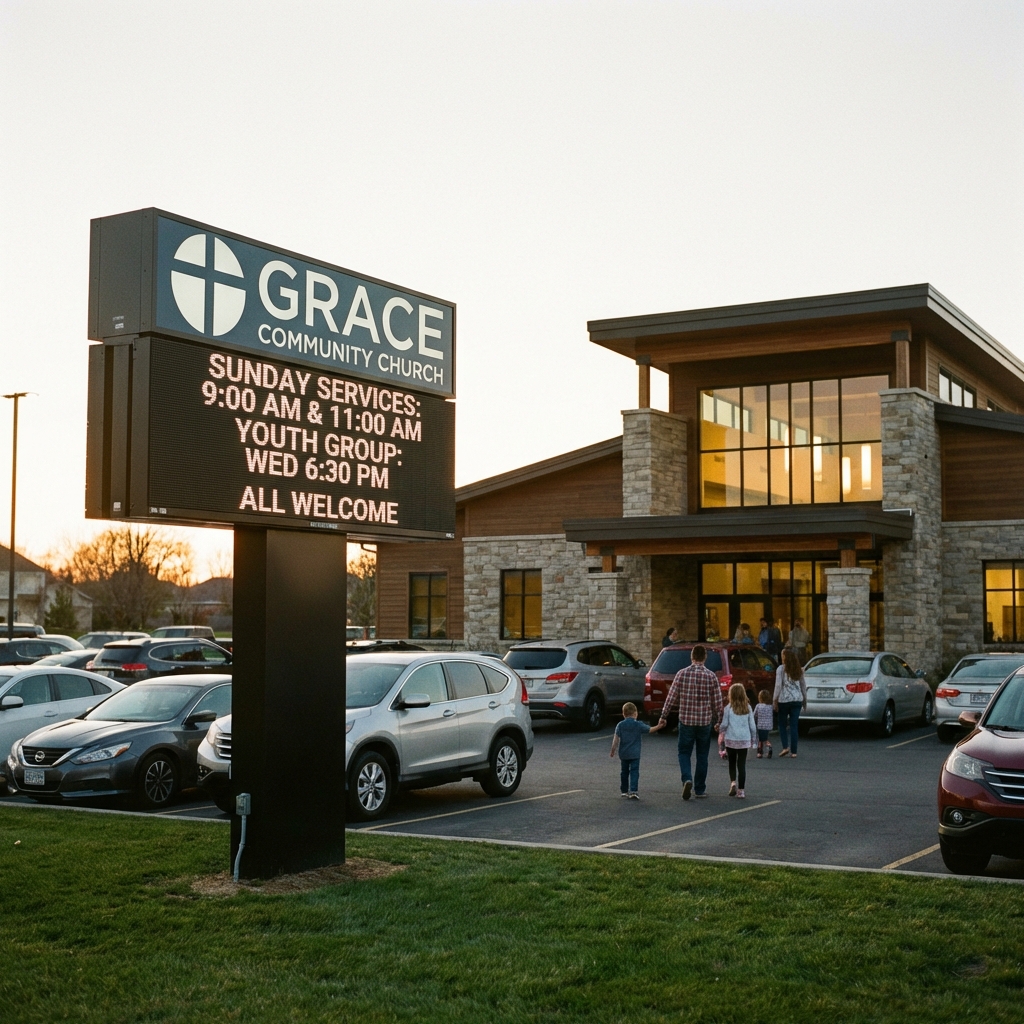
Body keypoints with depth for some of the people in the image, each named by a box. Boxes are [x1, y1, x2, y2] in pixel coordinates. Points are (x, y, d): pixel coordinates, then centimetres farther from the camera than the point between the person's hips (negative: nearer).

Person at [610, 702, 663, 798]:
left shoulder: (620, 725, -1)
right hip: (635, 753, -2)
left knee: (624, 772, 16)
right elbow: (650, 730, 1)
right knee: (634, 772, -4)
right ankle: (633, 791, -18)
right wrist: (659, 726, 14)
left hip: (623, 753, 2)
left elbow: (616, 739, -5)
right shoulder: (639, 725, -5)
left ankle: (624, 791, 24)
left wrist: (613, 751, 1)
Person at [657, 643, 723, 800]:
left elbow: (671, 697, -4)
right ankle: (699, 790, 16)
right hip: (705, 721, 1)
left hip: (686, 720, -1)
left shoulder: (682, 674, -6)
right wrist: (717, 720, 12)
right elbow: (717, 702, -1)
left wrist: (663, 716, 5)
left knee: (684, 753, 10)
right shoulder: (711, 676, -5)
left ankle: (687, 779, -14)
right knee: (702, 756, 12)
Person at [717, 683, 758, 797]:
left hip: (731, 739, -1)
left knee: (732, 763, 15)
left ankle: (733, 782, -5)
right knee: (742, 765, 4)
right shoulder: (747, 708, 2)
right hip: (744, 740, 1)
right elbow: (752, 725, 5)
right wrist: (753, 739, 16)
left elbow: (724, 724, -4)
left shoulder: (729, 707, -6)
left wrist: (721, 735, 12)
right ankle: (741, 790, 2)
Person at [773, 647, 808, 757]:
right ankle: (793, 751, 3)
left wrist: (774, 699, -6)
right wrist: (805, 700, 21)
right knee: (794, 725, 4)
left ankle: (785, 747, -5)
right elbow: (803, 685, 13)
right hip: (797, 699, 4)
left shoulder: (781, 669, -5)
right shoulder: (799, 670, 9)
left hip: (784, 700, -4)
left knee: (782, 724, 9)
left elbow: (778, 685, -10)